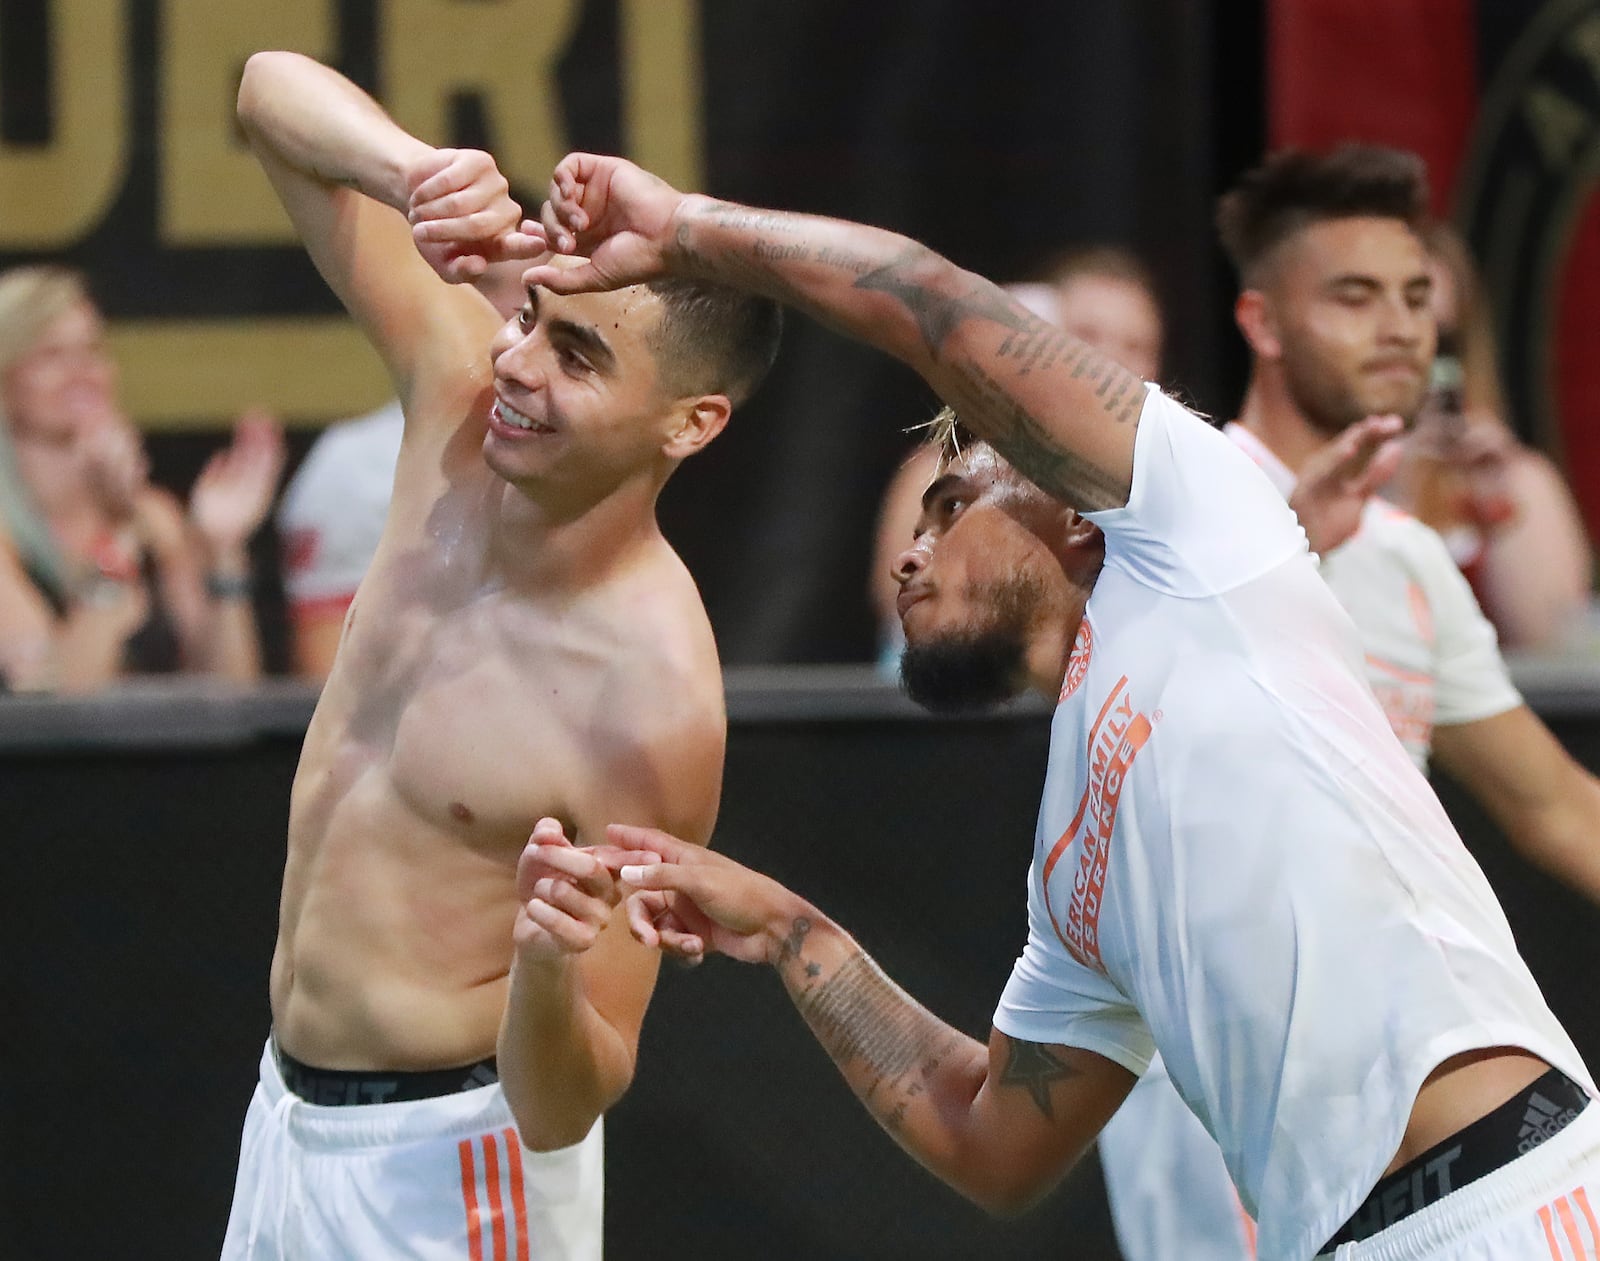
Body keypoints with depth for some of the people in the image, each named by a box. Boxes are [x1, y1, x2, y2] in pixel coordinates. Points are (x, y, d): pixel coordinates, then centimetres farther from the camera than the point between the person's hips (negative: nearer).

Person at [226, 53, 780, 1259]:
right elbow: (274, 88, -4)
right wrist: (414, 172, -24)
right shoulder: (463, 391, -9)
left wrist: (549, 975, -43)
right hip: (287, 1115, 7)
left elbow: (564, 1104, -21)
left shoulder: (653, 701, -26)